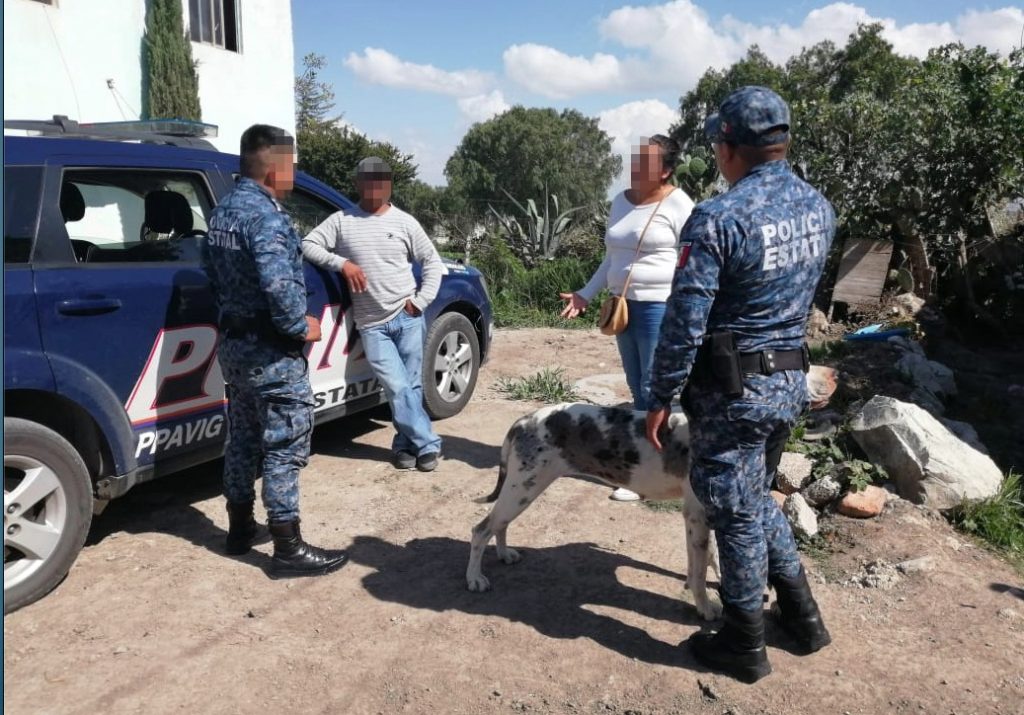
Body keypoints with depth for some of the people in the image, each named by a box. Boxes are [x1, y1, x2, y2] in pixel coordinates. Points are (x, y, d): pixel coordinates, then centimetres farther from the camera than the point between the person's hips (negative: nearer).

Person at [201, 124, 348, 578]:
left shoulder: (223, 211, 11)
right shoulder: (265, 215, -20)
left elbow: (213, 272, 19)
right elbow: (277, 284, -31)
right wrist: (300, 327, -17)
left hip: (233, 341, 10)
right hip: (271, 350, -10)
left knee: (243, 438, 18)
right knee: (284, 447, -3)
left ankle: (240, 528, 30)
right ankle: (289, 549, 4)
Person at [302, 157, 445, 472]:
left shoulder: (404, 222, 4)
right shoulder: (341, 220, 3)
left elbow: (432, 262, 9)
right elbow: (308, 244, 0)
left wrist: (421, 301, -1)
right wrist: (341, 263, -14)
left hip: (407, 317, 1)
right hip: (371, 325, -1)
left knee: (411, 386, 3)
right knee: (398, 388, -6)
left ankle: (405, 445, 18)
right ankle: (428, 445, 6)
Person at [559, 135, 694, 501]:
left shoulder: (677, 204, -8)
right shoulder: (621, 201, 13)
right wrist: (586, 294, 14)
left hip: (661, 308, -7)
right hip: (625, 306, 7)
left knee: (655, 390, -3)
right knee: (637, 388, 11)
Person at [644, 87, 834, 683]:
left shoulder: (718, 219, -21)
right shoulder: (820, 208, 3)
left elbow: (684, 324, -19)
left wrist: (661, 399, -9)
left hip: (734, 389, -7)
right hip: (792, 379, 8)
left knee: (736, 513, 7)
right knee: (758, 497, 25)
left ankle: (746, 646, 23)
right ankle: (803, 615, 35)